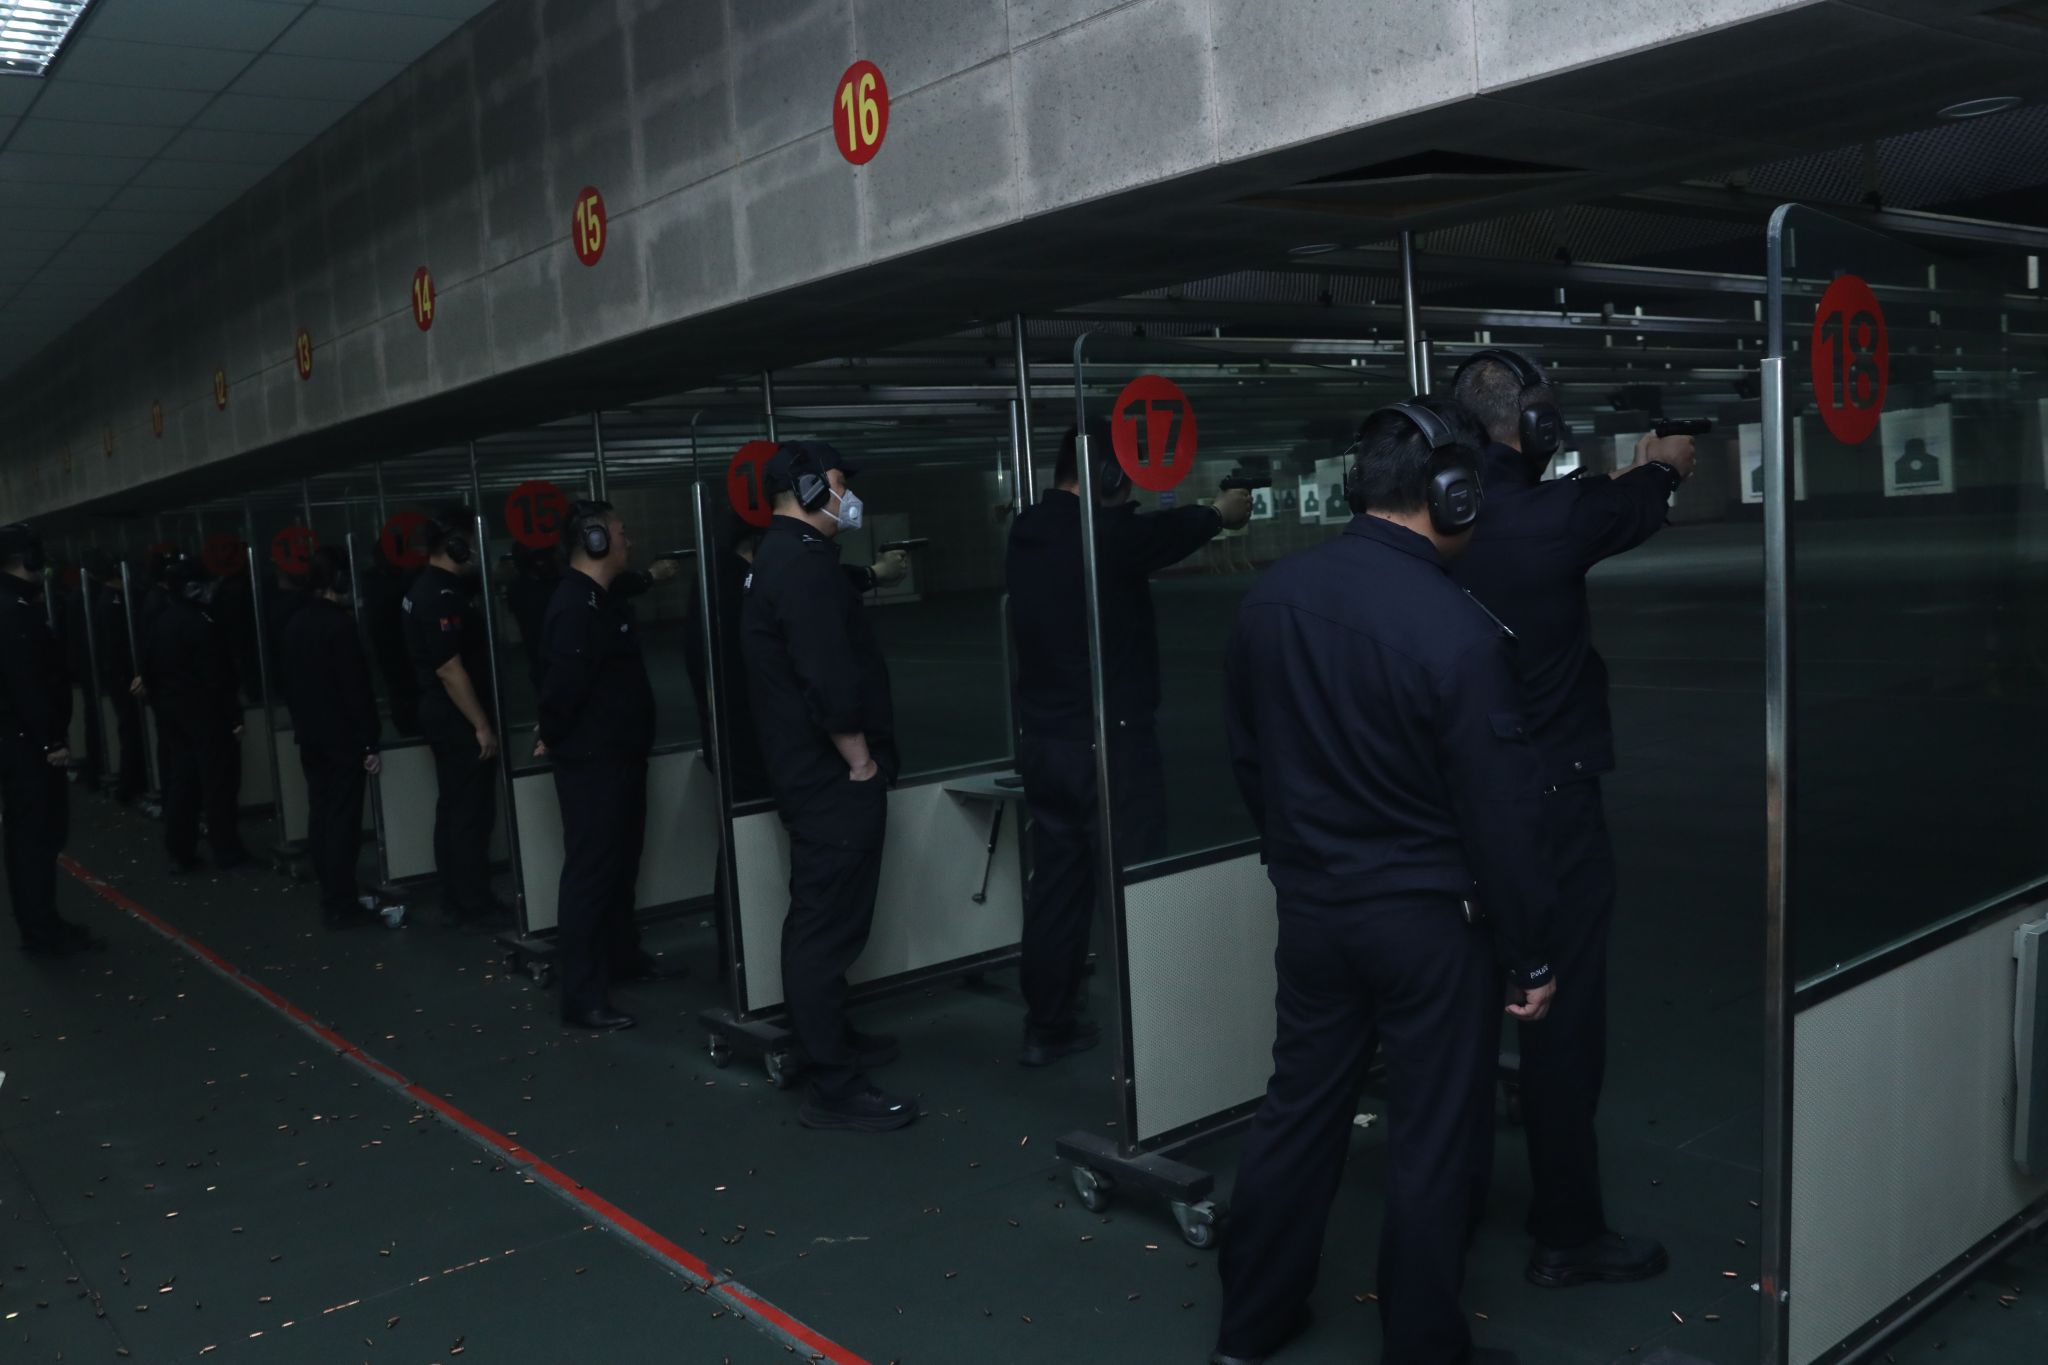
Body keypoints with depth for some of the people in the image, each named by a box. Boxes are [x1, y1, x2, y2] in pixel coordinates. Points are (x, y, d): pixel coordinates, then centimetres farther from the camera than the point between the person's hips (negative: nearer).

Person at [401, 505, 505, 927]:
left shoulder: (428, 587, 12)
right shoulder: (443, 597, -20)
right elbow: (449, 669, -24)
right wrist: (482, 725, -22)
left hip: (443, 714, 10)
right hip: (457, 718, -10)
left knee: (454, 809, 15)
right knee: (471, 811, -3)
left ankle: (456, 899, 22)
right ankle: (474, 904, 3)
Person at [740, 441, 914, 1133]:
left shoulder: (778, 555, 15)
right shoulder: (804, 560, -19)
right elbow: (829, 676, -25)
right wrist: (860, 758, -17)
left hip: (808, 769, 11)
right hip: (833, 775, -11)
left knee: (820, 919, 21)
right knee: (829, 925, -7)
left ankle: (833, 1041, 35)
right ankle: (834, 1088, -2)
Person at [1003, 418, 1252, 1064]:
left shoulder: (1028, 532, 6)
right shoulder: (1106, 532, -16)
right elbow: (1169, 534, 5)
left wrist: (1202, 514, 27)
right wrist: (1221, 513, 25)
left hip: (1041, 739, 7)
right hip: (1111, 740, -7)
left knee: (1055, 879, 13)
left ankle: (1046, 1026, 21)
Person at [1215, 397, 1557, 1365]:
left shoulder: (1272, 596, -2)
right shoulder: (1456, 631, -21)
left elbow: (1245, 752, 9)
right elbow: (1499, 812, -15)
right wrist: (1532, 954, -4)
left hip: (1310, 904, 6)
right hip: (1429, 917, -6)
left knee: (1298, 1108, 18)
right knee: (1433, 1139, 10)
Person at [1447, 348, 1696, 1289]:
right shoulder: (1551, 517, -17)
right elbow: (1631, 518, 5)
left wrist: (1630, 476, 33)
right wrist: (1663, 469, 30)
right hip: (1550, 802, -7)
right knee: (1562, 1014, 3)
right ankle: (1566, 1233, 14)